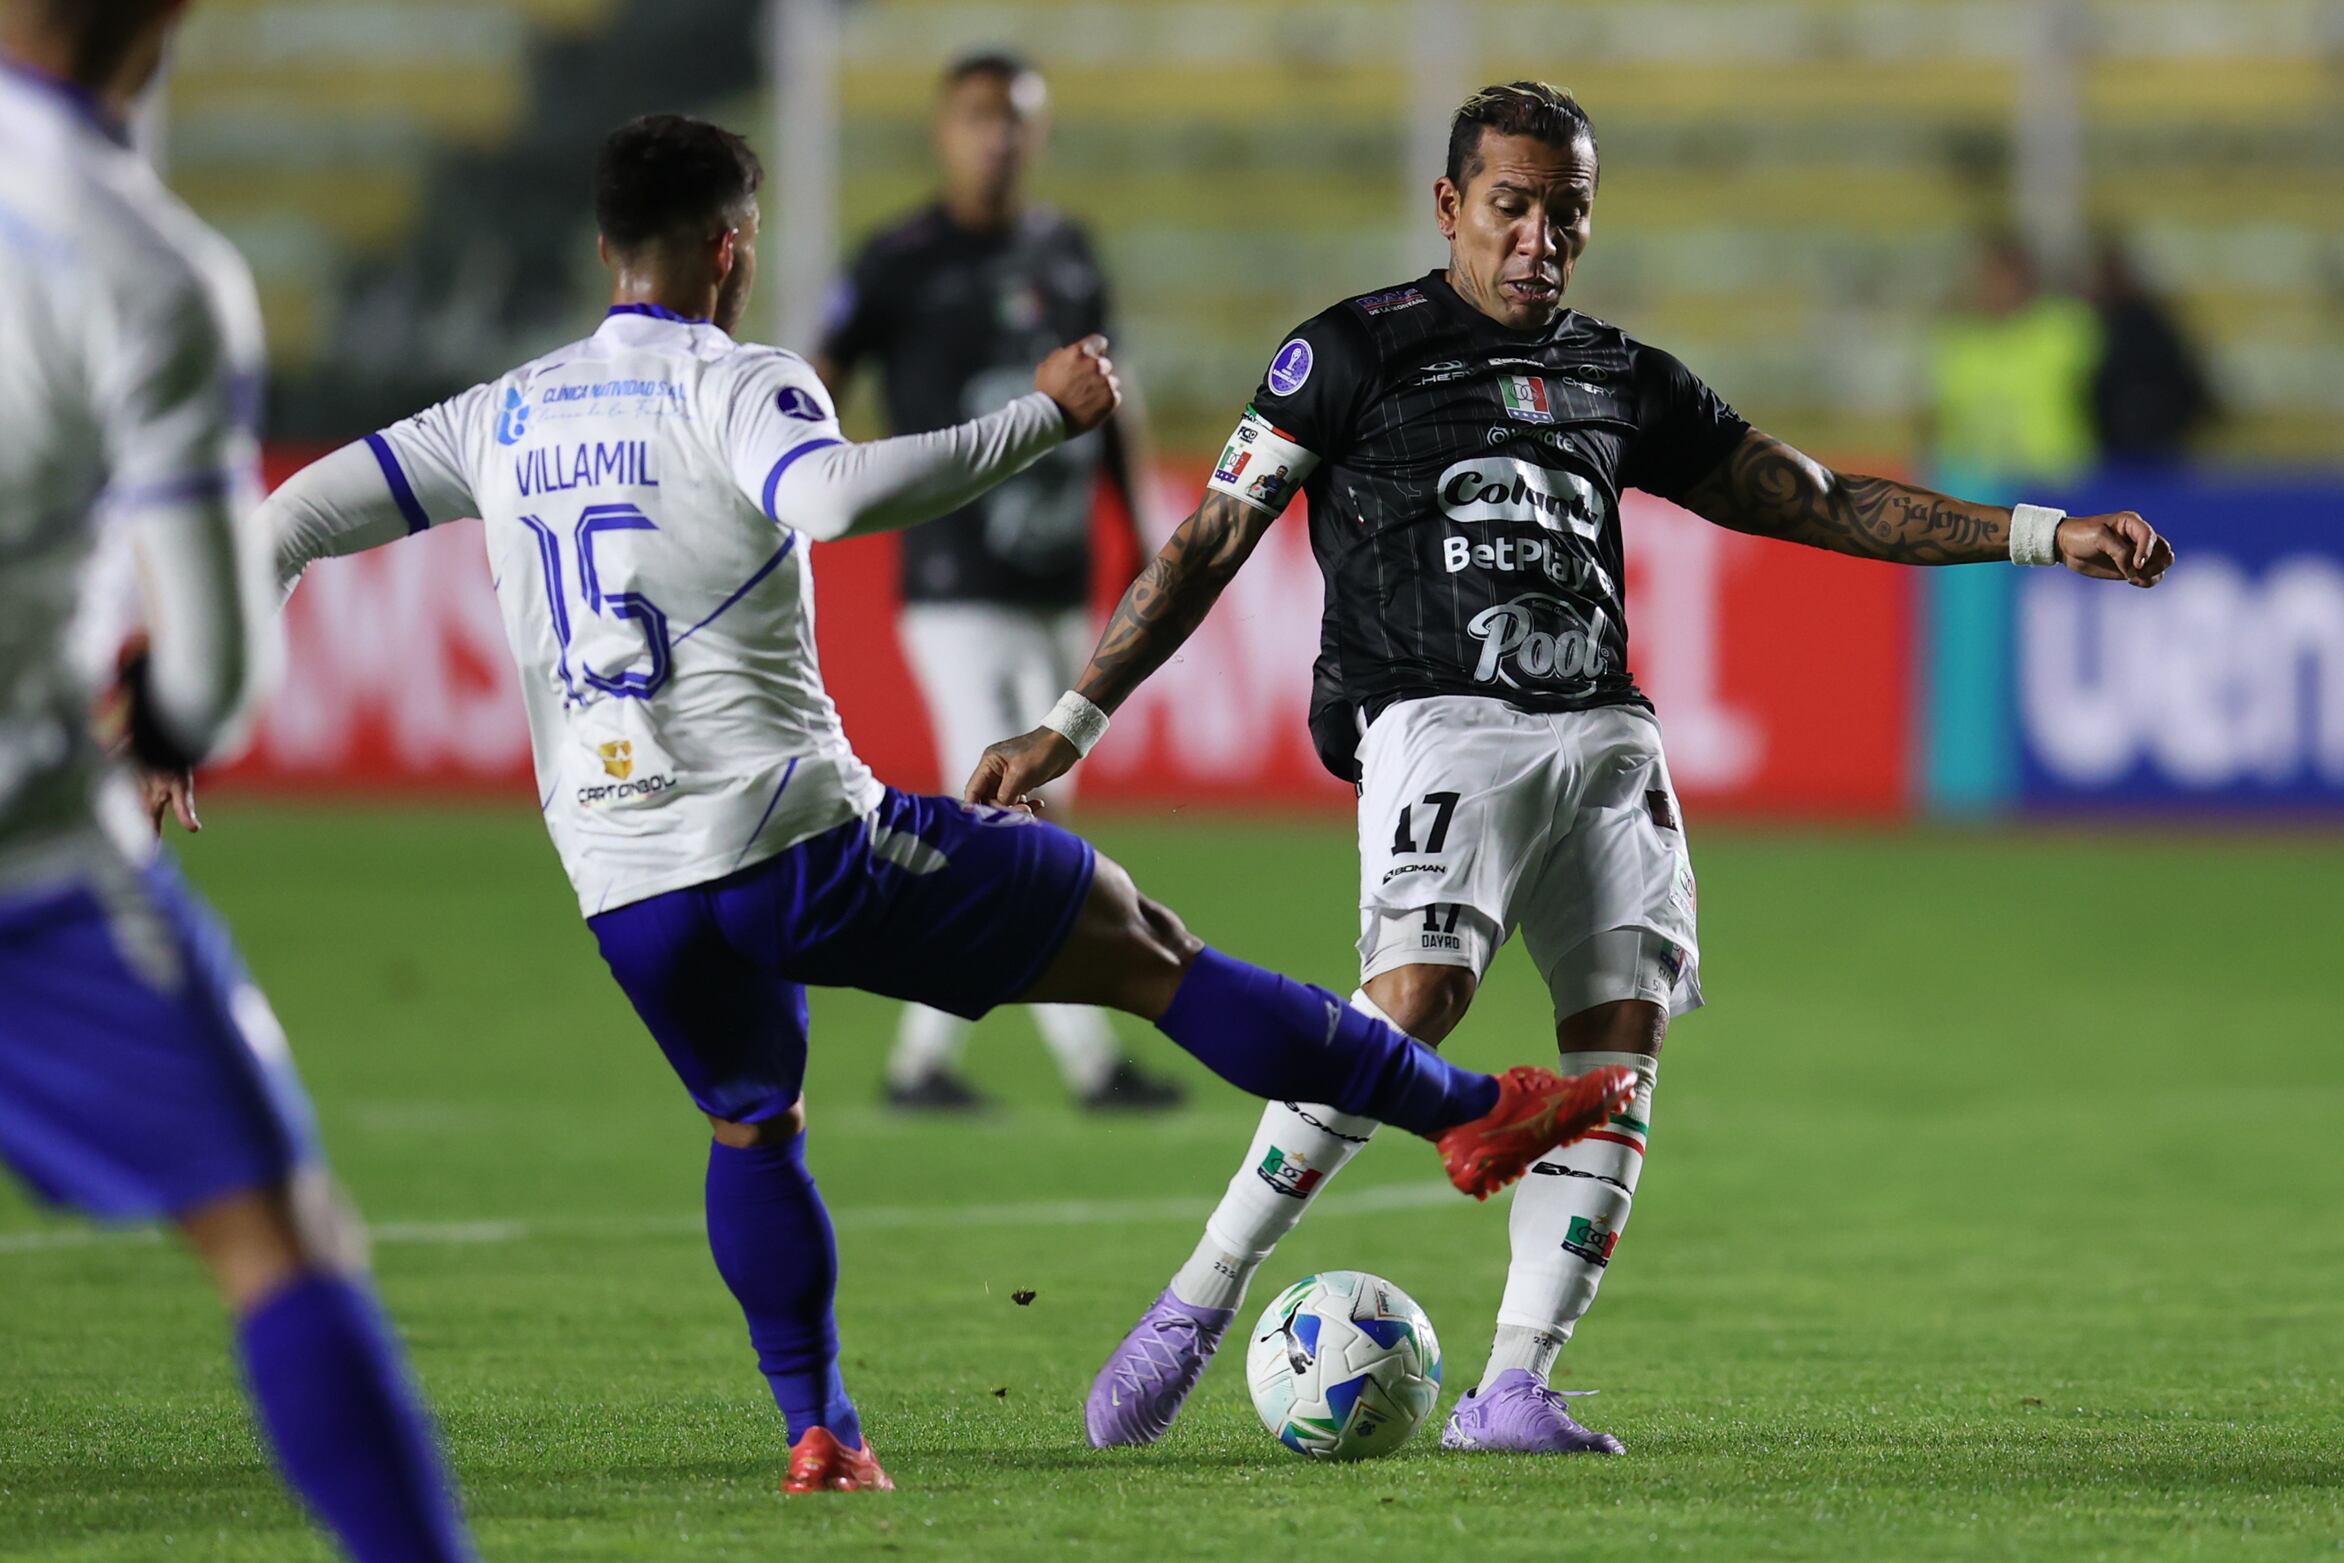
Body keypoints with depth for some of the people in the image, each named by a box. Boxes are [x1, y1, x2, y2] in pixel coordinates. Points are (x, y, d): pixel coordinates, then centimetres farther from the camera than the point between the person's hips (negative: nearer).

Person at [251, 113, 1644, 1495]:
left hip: (626, 888, 5)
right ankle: (1470, 1114, 6)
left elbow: (301, 518, 13)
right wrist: (1044, 417, -20)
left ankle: (821, 1432, 17)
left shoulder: (504, 418, 13)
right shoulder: (733, 384, -5)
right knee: (1133, 935, 3)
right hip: (798, 843, -5)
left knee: (751, 1129, 30)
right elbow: (837, 498, -26)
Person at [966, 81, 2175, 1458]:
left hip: (1605, 735, 5)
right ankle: (1194, 1311, -19)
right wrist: (1072, 726, 0)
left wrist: (2045, 536, 16)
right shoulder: (1355, 352, 6)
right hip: (1442, 723, -5)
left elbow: (1821, 502, 24)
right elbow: (1210, 545, 6)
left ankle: (1512, 1391, -7)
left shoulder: (1624, 380, 19)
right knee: (1415, 998, -26)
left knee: (1624, 1041, -10)